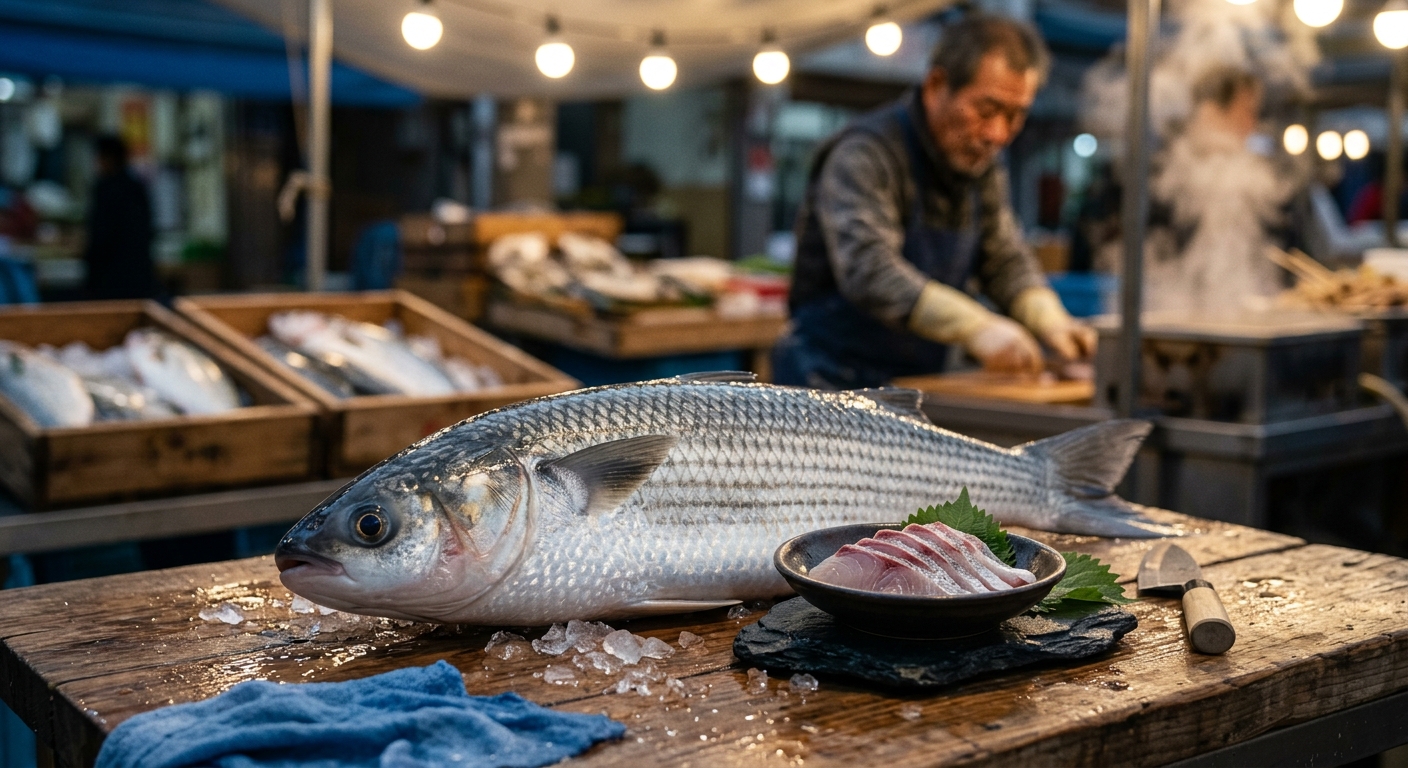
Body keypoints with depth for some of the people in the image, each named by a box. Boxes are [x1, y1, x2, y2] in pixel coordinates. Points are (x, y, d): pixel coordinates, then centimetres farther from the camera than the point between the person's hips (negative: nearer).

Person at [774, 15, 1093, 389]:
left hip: (921, 380, 8)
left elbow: (1006, 259, 15)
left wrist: (1050, 321, -5)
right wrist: (976, 327, -38)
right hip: (834, 382, -7)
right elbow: (869, 271, -29)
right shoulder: (865, 154, -17)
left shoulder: (980, 161, 10)